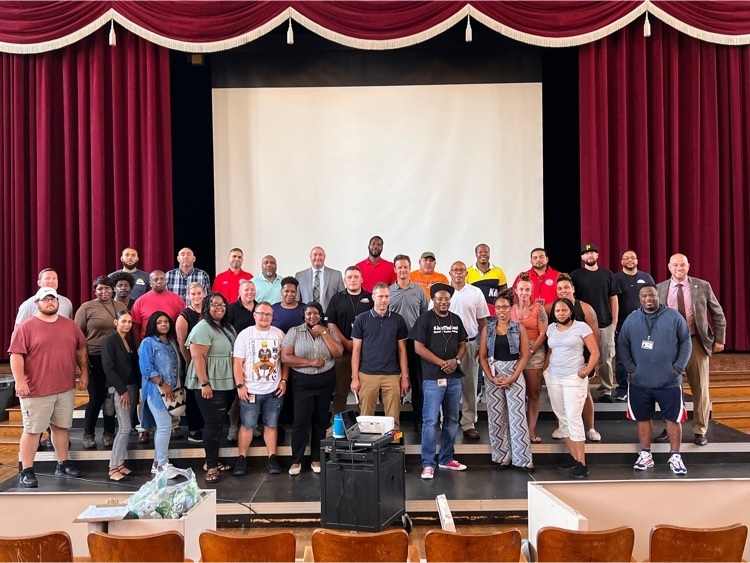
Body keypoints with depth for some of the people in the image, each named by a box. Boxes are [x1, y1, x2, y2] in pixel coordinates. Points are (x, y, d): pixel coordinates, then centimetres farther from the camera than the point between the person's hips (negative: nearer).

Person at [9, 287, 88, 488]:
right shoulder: (26, 327, -6)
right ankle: (26, 471, 8)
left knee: (61, 427, 14)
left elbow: (81, 350, 17)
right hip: (36, 390, -5)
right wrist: (20, 381, -19)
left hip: (66, 388, 5)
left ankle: (63, 465, 25)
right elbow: (16, 355, -11)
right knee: (32, 430, 1)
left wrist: (84, 373, 12)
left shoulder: (70, 325, 8)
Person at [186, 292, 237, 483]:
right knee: (213, 423, -5)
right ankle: (211, 466, 3)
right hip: (210, 384, -8)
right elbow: (197, 357, -19)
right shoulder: (203, 327, -13)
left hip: (227, 383, 8)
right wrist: (205, 383, -24)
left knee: (218, 423, 13)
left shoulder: (228, 327, 14)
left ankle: (212, 460, 23)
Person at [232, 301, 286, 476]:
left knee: (271, 425, 8)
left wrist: (284, 380, 0)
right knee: (247, 425, 3)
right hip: (251, 390, -2)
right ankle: (242, 459, 13)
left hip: (274, 390, 2)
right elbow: (238, 362, -4)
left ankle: (272, 458, 16)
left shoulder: (279, 334, 5)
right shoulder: (245, 334, -1)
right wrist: (240, 385, -10)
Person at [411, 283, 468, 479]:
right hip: (433, 378, -6)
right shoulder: (425, 319, -5)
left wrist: (456, 360, -6)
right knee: (430, 420, -7)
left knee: (452, 420, 12)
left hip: (454, 377, 6)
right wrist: (442, 363, -14)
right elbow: (419, 347, -10)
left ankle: (446, 459, 25)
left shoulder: (456, 319, 11)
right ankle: (428, 464, -1)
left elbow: (462, 344, 15)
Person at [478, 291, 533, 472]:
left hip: (514, 375, -2)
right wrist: (491, 378, -8)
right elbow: (482, 356, 3)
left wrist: (512, 378, -10)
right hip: (493, 376, 2)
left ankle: (523, 459, 0)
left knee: (518, 416, -5)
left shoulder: (519, 328, 2)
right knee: (496, 416, 5)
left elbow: (525, 355, -2)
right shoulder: (487, 329, 6)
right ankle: (503, 457, 14)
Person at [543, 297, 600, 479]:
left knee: (573, 418, -10)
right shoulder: (551, 328, 10)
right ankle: (573, 457, 19)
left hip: (574, 378, -6)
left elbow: (595, 352, -6)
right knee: (562, 418, 9)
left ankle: (581, 464, -6)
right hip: (553, 378, 6)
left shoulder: (581, 327, -5)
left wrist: (586, 371, -14)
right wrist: (544, 370, 8)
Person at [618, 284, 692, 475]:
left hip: (669, 381, -2)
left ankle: (675, 457, 14)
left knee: (673, 418, 3)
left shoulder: (674, 317, -2)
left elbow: (686, 342, 2)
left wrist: (679, 367, -6)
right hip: (639, 382, 2)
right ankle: (645, 454, 22)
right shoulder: (631, 320, 2)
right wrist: (631, 369, -2)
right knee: (643, 418, 10)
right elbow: (622, 346, 6)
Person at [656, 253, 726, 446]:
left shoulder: (702, 286, 0)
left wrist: (719, 339, 1)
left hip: (696, 342, -1)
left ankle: (700, 431, 18)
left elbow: (718, 314, 6)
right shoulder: (660, 289, 2)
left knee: (700, 389, 5)